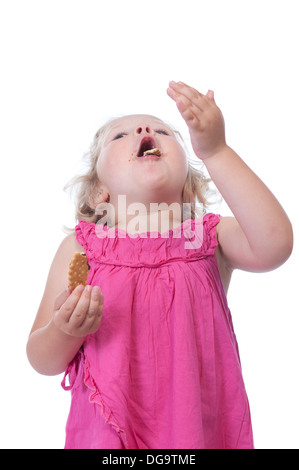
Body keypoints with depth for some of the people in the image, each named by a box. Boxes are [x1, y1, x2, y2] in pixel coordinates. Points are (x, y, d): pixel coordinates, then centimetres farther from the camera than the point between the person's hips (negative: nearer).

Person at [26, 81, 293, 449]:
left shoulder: (211, 237, -6)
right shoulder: (80, 248, -6)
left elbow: (274, 245, -28)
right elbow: (43, 361, -3)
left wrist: (215, 151, -30)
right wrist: (66, 332, -26)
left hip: (206, 430, 1)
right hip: (109, 430, 0)